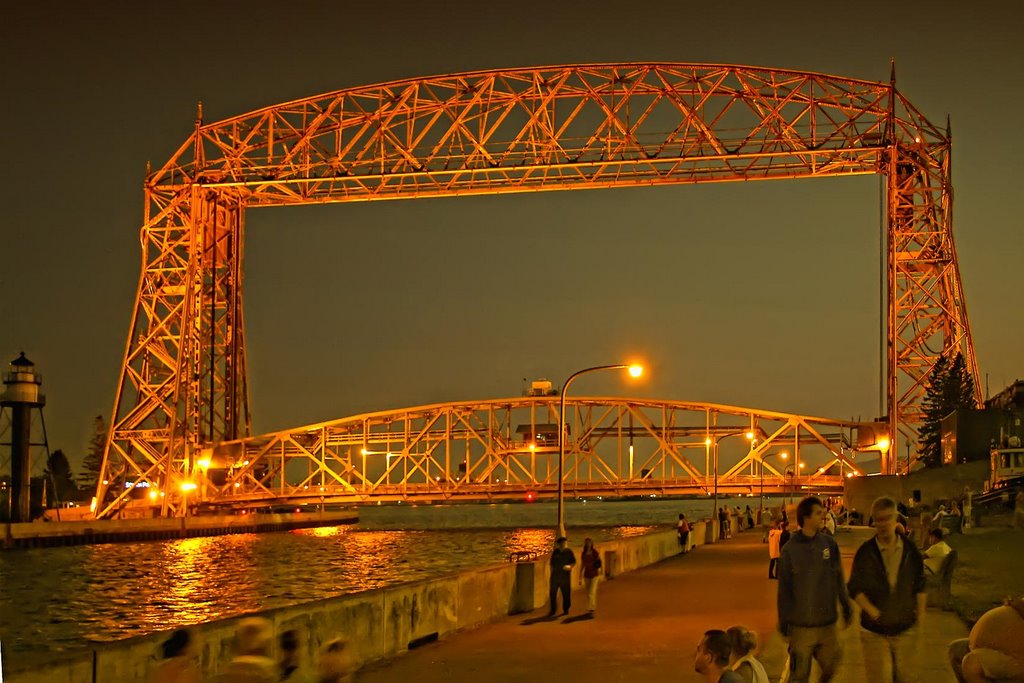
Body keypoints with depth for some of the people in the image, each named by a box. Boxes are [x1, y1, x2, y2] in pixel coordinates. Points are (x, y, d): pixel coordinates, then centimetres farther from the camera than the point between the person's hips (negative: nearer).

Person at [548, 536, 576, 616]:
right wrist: (551, 573, 10)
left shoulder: (569, 551, 3)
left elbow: (574, 562, 6)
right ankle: (553, 610, 5)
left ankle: (566, 610, 12)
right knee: (552, 593, -3)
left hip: (565, 575, -2)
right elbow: (552, 563, 14)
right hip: (555, 575, 2)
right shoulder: (555, 552, 8)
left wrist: (570, 566, -14)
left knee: (566, 594, 1)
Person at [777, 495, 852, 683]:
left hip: (828, 623, 3)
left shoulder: (829, 543, -1)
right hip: (801, 624, -3)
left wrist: (846, 605, 13)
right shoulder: (790, 550, -8)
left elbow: (839, 578, 10)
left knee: (831, 666, 9)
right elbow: (784, 589, -2)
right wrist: (783, 621, 0)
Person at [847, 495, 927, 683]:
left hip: (905, 629, 1)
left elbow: (920, 587, 6)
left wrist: (920, 617, 4)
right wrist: (872, 611, -19)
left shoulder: (911, 550, -3)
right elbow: (855, 589, -6)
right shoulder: (865, 552, -9)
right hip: (874, 630, -1)